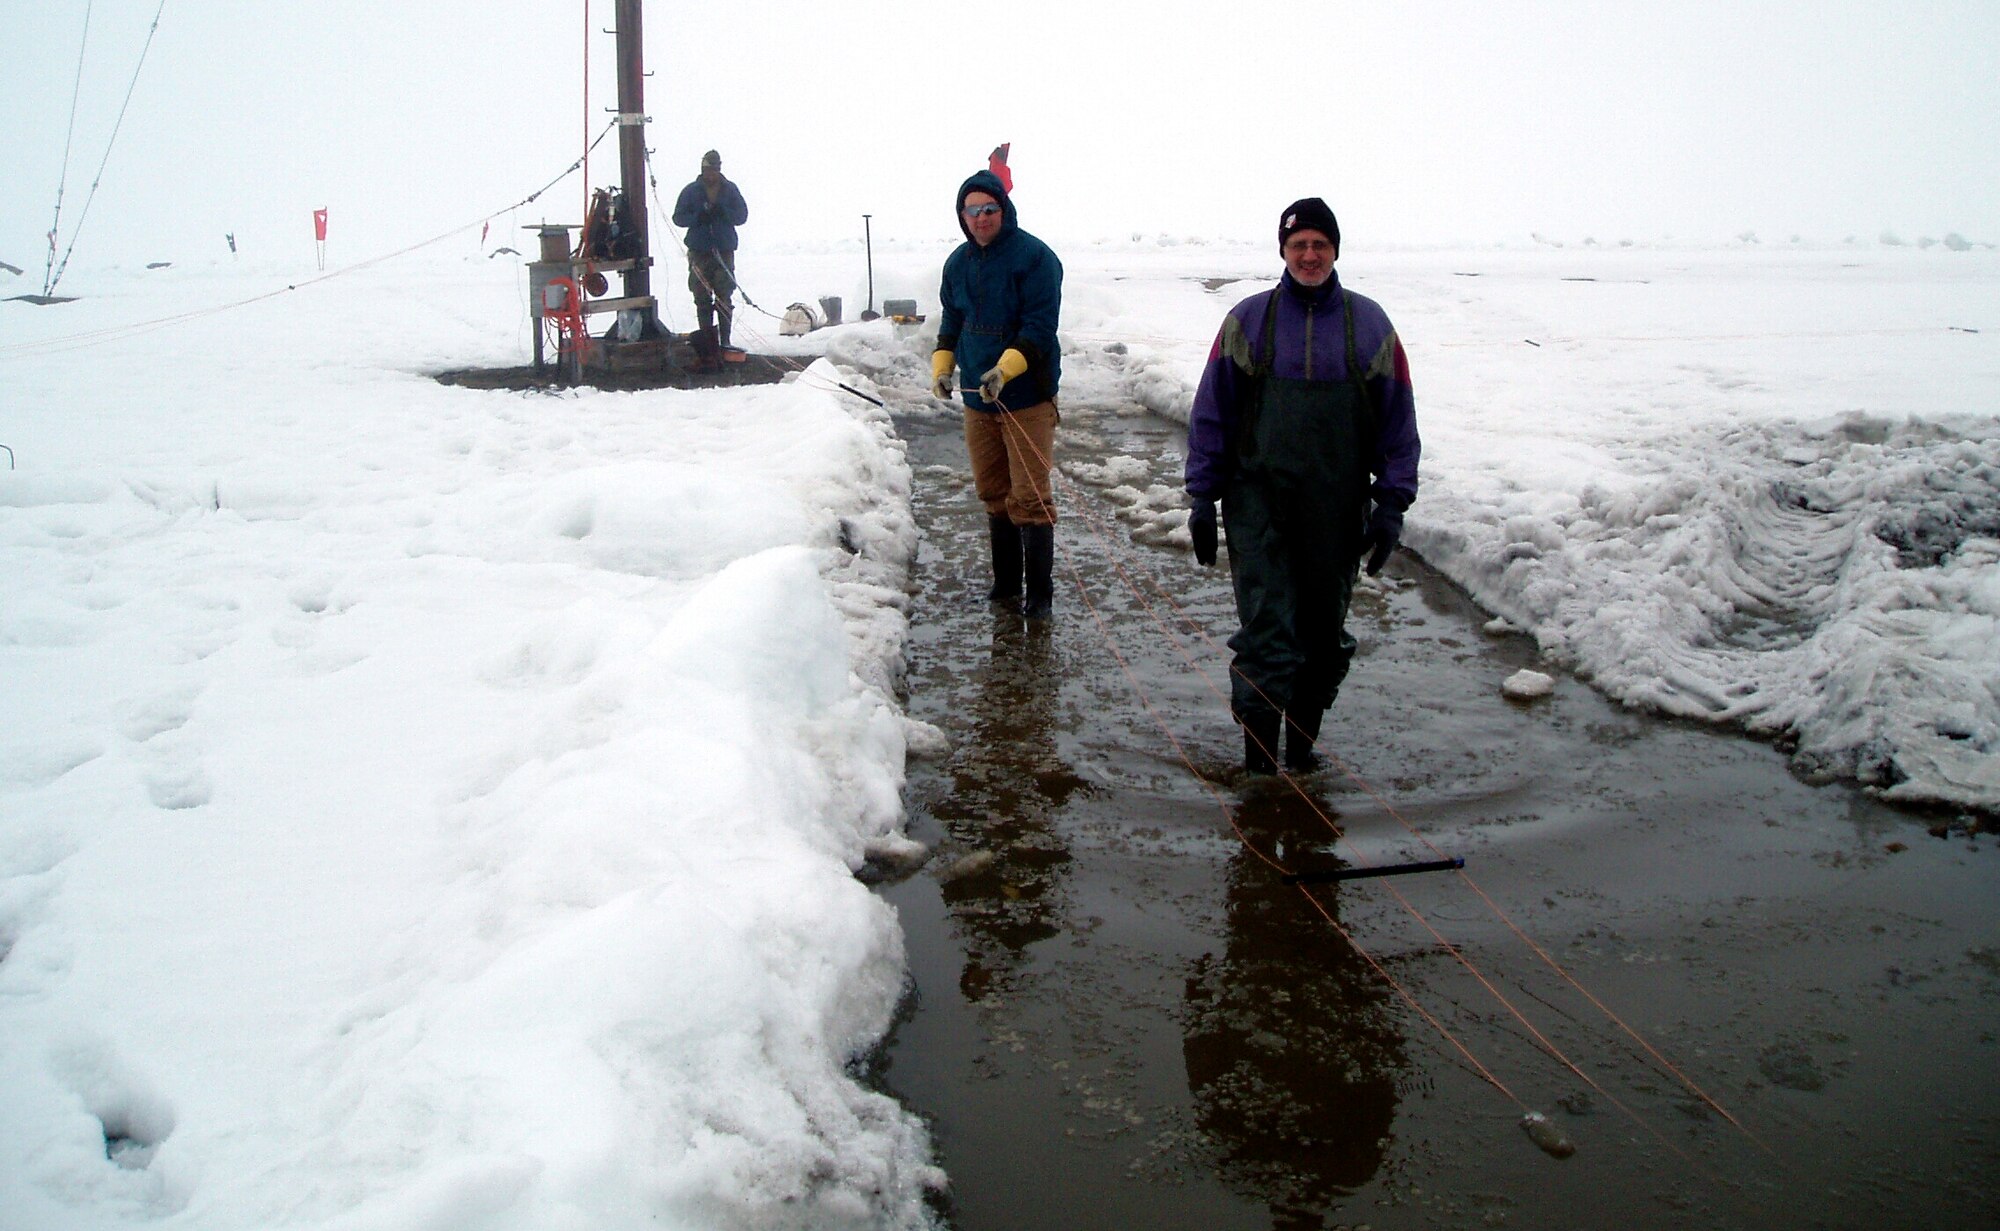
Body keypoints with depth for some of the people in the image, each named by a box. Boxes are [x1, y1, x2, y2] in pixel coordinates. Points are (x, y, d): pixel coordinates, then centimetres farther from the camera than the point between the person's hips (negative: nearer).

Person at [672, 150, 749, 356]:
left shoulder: (730, 190, 10)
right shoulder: (690, 191, 8)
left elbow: (742, 216, 5)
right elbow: (678, 217, 5)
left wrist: (722, 212, -14)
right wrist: (698, 217, -14)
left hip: (724, 251, 0)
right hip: (699, 252, 0)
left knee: (724, 298, -3)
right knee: (702, 298, -1)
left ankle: (724, 340, 1)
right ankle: (707, 340, 4)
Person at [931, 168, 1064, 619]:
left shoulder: (1034, 256, -12)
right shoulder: (958, 262, 10)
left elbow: (1040, 325, -18)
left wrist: (1007, 367, -30)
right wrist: (942, 366, 5)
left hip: (1027, 396, -7)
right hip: (977, 396, 7)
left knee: (1029, 496, -5)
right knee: (993, 492, 14)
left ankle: (1040, 590, 2)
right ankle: (1006, 581, 26)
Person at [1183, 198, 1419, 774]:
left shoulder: (1369, 324, 4)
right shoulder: (1248, 321, 2)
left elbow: (1398, 421, 6)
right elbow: (1211, 413, 4)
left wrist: (1392, 503, 1)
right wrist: (1202, 498, 0)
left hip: (1338, 509, 2)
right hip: (1259, 498, -2)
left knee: (1325, 632, 10)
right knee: (1267, 629, -7)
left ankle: (1303, 737, 27)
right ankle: (1258, 751, 3)